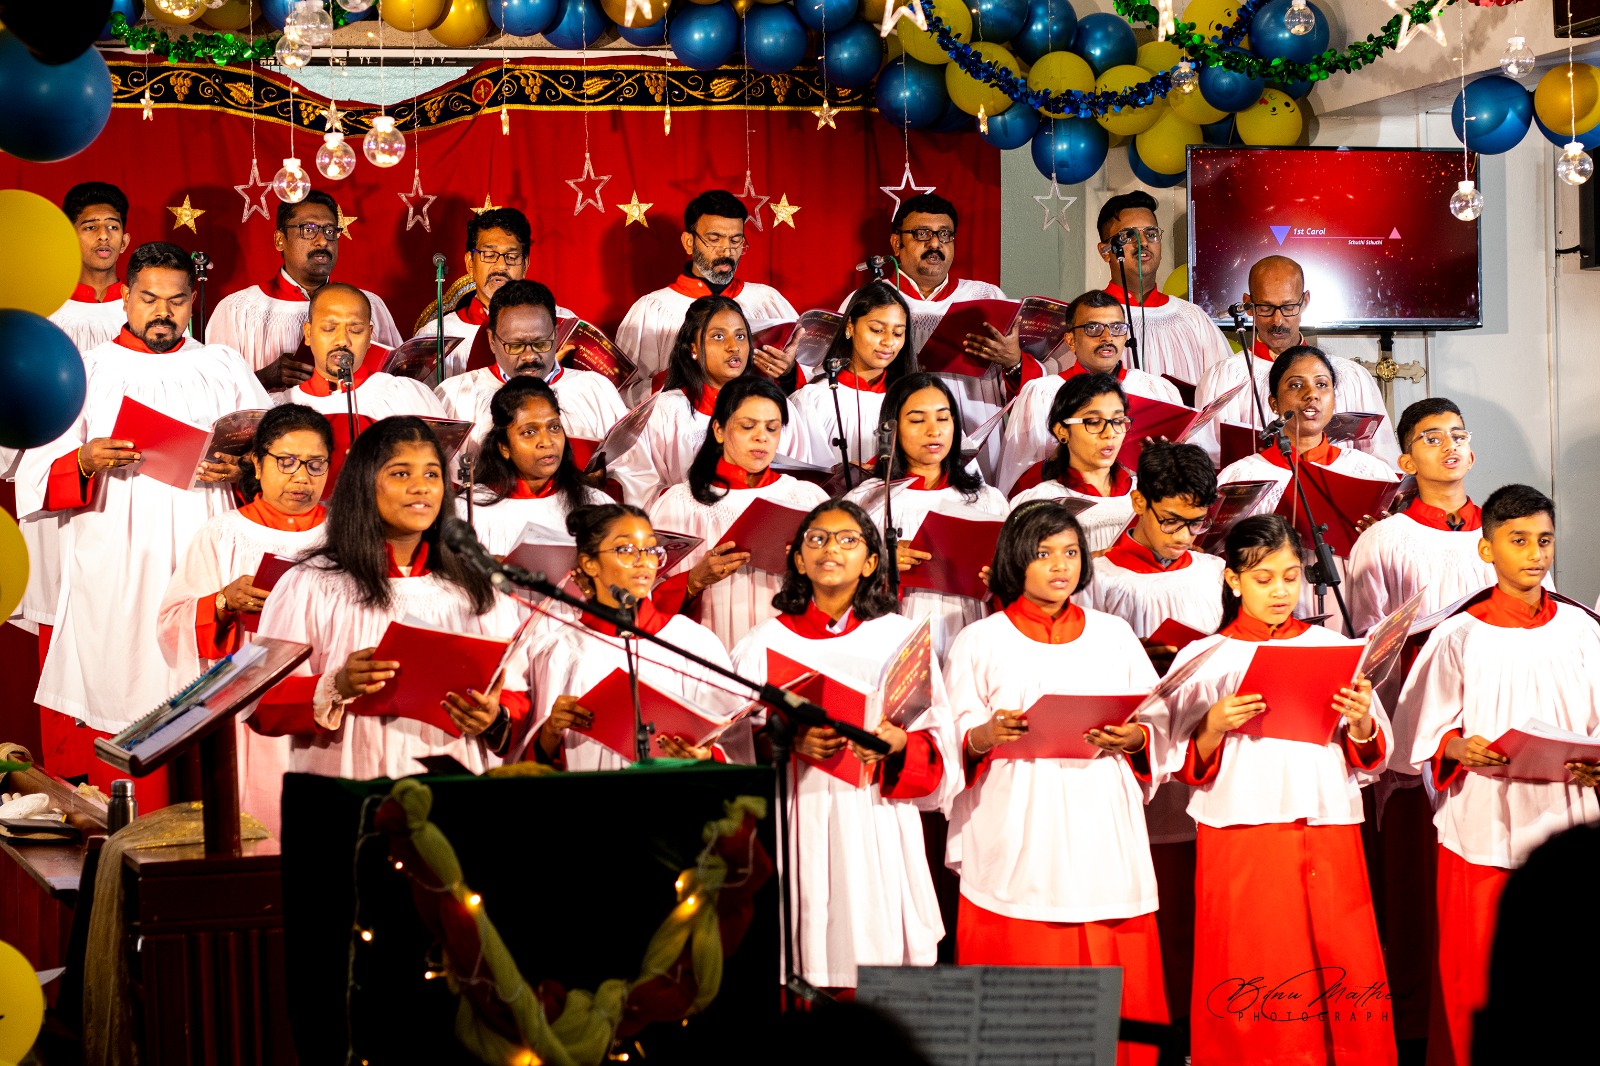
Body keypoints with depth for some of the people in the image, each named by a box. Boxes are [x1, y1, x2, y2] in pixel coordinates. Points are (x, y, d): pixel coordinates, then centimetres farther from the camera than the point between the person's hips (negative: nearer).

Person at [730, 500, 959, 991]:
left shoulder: (901, 636, 11)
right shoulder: (768, 640, 10)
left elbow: (938, 745, 7)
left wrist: (898, 745, -14)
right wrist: (790, 741, -14)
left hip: (878, 825, 0)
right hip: (801, 820, 0)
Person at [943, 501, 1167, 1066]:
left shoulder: (1114, 635, 16)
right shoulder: (980, 642, 8)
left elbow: (1159, 728, 14)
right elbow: (953, 743, 3)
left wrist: (1134, 738, -7)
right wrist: (985, 737, -17)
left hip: (1103, 838, 2)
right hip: (1016, 845, -2)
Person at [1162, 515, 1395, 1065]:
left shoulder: (1334, 649, 10)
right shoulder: (1203, 660, 5)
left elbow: (1371, 761, 10)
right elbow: (1185, 768, 2)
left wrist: (1361, 723, -10)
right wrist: (1215, 727, -15)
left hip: (1327, 832, 1)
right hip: (1239, 839, -1)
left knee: (1343, 981, -4)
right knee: (1248, 988, -4)